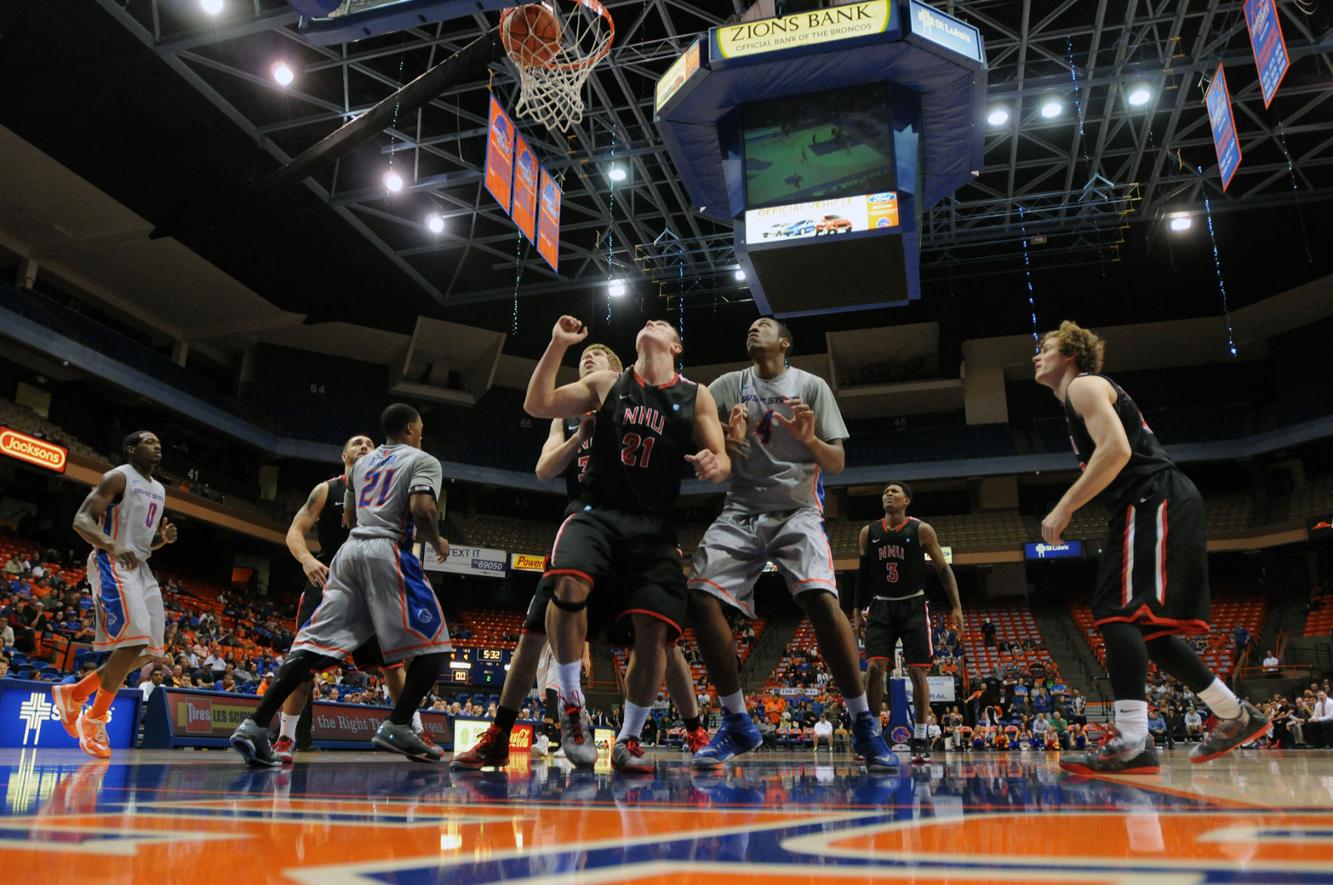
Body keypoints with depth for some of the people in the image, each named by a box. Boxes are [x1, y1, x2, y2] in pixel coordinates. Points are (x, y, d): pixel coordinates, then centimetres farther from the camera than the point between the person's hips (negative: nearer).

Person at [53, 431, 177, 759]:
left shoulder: (159, 489, 19)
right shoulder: (118, 477, -6)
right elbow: (81, 520, -15)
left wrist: (165, 537, 3)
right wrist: (112, 546, -32)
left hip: (140, 567, 9)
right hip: (112, 564, -9)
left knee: (148, 650, 5)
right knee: (133, 642, -18)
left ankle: (74, 693, 20)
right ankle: (94, 720, -2)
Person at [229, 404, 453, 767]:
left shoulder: (363, 462, 25)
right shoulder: (423, 461, 5)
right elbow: (422, 508, -12)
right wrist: (436, 541, 4)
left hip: (350, 550, 7)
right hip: (387, 552, -6)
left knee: (314, 643, 2)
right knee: (432, 643, 2)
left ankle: (254, 726, -8)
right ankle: (397, 727, -8)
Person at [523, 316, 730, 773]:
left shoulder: (696, 397, 10)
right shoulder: (606, 384, 12)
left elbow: (722, 461, 7)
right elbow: (537, 405, 9)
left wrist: (714, 464, -18)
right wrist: (558, 345, 0)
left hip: (654, 526, 1)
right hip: (598, 513, -1)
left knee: (654, 631, -7)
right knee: (569, 585, -30)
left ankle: (628, 740, 13)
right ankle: (571, 701, -8)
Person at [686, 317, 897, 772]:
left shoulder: (812, 386, 6)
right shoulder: (728, 386, 10)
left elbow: (837, 464, 3)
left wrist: (810, 439, -18)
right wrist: (726, 440, -19)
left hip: (797, 510, -2)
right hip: (741, 510, 2)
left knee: (821, 599, -26)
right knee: (701, 598, -17)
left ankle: (864, 726, -12)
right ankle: (737, 724, -2)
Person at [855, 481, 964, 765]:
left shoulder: (921, 530, -4)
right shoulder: (868, 533, 3)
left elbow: (943, 569, -2)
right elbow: (863, 573, 12)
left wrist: (956, 607, -8)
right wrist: (858, 610, 10)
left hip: (913, 607, -2)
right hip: (881, 607, 2)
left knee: (918, 671, -4)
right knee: (874, 667, -10)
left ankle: (920, 740, 5)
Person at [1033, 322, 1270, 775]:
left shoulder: (1084, 385, -3)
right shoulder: (1087, 395, 27)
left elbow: (1116, 449, -19)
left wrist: (1063, 508, -18)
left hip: (1155, 503, -10)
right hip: (1154, 509, 10)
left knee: (1116, 610, -18)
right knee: (1144, 624, 13)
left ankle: (1131, 742, -23)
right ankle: (1236, 717, 22)